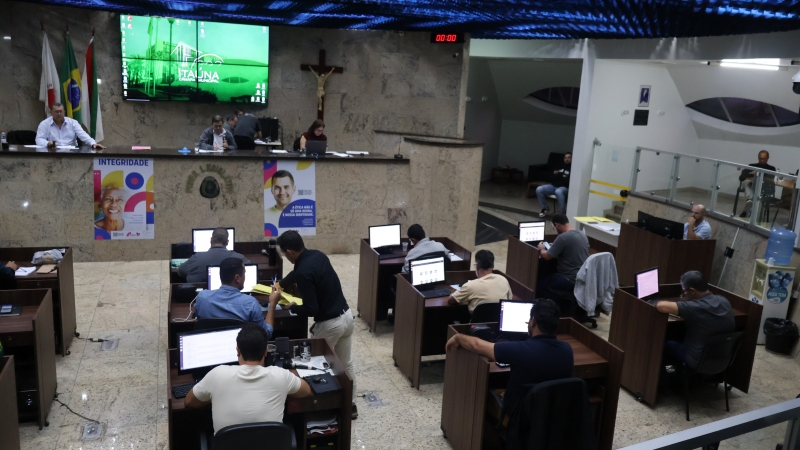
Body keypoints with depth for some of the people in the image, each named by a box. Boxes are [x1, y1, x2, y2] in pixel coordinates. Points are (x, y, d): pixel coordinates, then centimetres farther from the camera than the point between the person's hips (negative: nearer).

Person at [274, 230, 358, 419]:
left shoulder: (303, 272, -23)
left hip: (329, 324, -9)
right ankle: (351, 405, 34)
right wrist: (280, 284, 35)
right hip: (347, 315, 9)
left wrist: (292, 307, -4)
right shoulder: (318, 255, 3)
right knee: (347, 363, 21)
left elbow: (311, 310, -22)